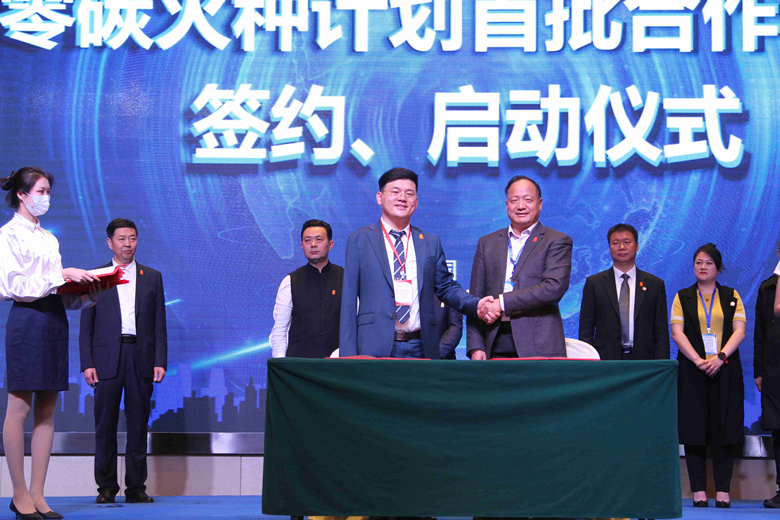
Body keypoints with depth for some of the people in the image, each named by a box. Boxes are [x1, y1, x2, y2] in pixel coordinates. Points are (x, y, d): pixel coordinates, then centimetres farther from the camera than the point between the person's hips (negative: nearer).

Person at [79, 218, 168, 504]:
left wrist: (160, 361, -1)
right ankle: (106, 486, 9)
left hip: (141, 358, 1)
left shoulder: (152, 277, 12)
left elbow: (159, 323, 9)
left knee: (138, 424, 3)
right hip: (107, 357, -1)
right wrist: (87, 363, -4)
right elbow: (86, 325, 5)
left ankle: (136, 486, 9)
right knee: (105, 424, 1)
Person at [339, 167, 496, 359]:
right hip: (375, 348, -2)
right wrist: (348, 357, -4)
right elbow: (349, 301, 3)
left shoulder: (431, 242, 14)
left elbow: (447, 287, 18)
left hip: (421, 349, 2)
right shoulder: (359, 240, 7)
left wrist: (476, 305, -4)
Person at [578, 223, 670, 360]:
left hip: (643, 360, 1)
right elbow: (585, 331, 7)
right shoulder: (594, 283, 9)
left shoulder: (655, 284, 10)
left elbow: (662, 333, 8)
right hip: (605, 362, 0)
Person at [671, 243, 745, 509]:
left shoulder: (731, 296, 11)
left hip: (725, 369, 0)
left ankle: (723, 489, 1)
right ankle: (699, 489, 1)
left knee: (725, 427, -3)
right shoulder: (683, 297, 9)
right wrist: (698, 360, -14)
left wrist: (720, 356, -14)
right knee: (694, 428, -3)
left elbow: (739, 331, 2)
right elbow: (677, 332, 0)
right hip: (692, 370, 0)